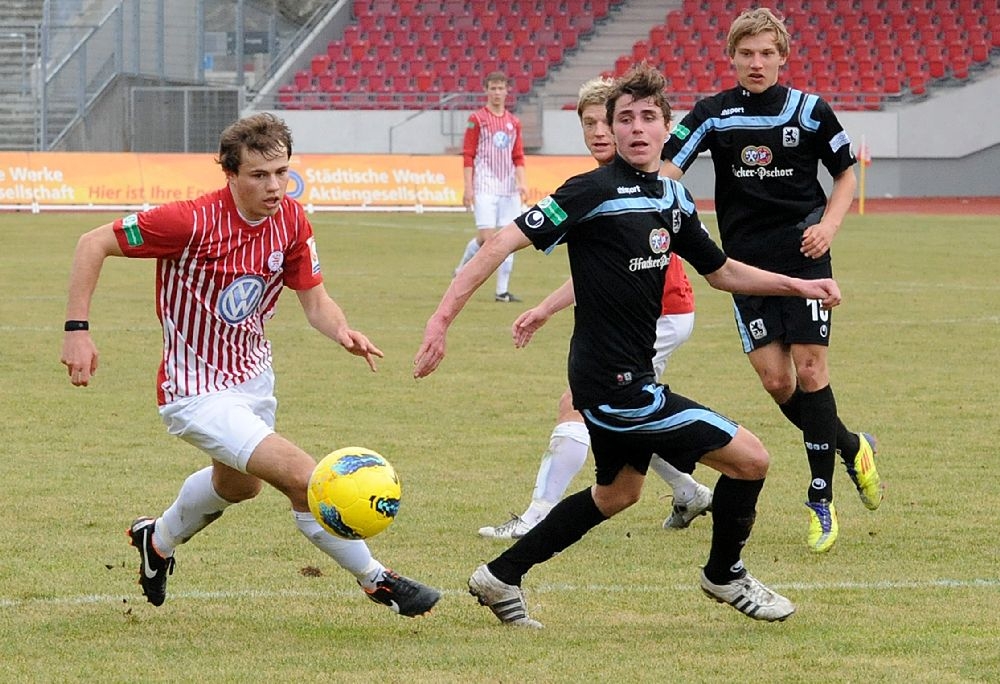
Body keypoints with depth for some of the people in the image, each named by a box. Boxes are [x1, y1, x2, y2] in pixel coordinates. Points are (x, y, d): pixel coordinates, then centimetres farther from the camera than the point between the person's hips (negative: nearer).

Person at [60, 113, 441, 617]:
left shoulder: (290, 220, -9)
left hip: (252, 375, 8)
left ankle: (158, 541, 62)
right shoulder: (193, 222, -27)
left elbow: (314, 300, 0)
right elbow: (93, 244, -19)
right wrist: (77, 330, -23)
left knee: (238, 485, 33)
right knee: (303, 477, -20)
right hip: (198, 393, -8)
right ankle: (376, 581, -2)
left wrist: (343, 333, -22)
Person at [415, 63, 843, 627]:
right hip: (614, 383, -9)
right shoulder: (595, 192, -18)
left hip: (629, 379, 9)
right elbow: (506, 242, -20)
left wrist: (797, 285, 12)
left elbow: (722, 271, 21)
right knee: (750, 458, -5)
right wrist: (442, 319, -26)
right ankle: (725, 575, 19)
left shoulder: (674, 197, 7)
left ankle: (502, 576, 33)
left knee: (619, 492, 27)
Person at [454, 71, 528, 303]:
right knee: (486, 237, -14)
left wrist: (521, 183, 0)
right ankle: (462, 270, 12)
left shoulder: (513, 122, 13)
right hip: (485, 188, -5)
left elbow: (518, 157, 15)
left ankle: (502, 290, 5)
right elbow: (468, 155, -4)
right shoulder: (477, 119, -1)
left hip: (508, 189, 5)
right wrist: (468, 187, -9)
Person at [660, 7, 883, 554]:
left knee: (809, 370, -8)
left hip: (803, 255, -1)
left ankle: (821, 501, 0)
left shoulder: (810, 112, 0)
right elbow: (666, 168, -9)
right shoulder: (712, 114, 0)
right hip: (747, 260, 2)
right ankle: (851, 447, 21)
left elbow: (846, 172, 12)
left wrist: (829, 225, -6)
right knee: (774, 379, -5)